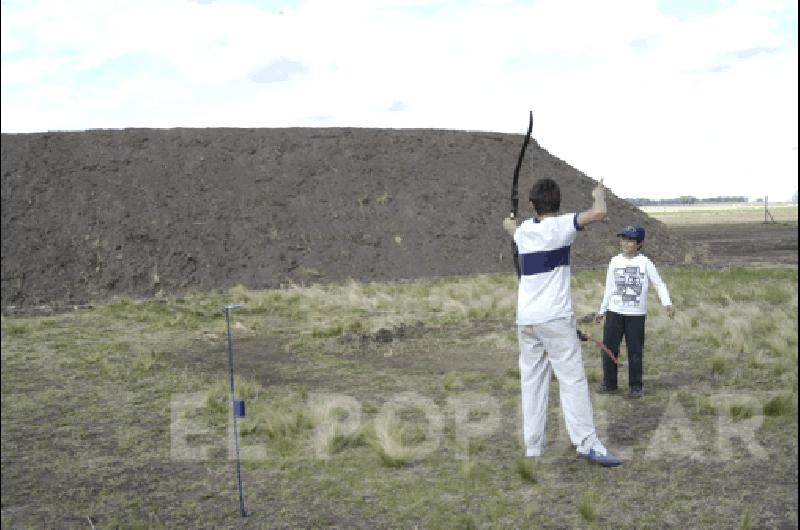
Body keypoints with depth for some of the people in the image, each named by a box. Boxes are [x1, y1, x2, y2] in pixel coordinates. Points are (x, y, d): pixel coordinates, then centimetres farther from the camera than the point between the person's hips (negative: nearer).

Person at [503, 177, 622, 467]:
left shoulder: (524, 229, 12)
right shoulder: (560, 225, -6)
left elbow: (508, 224, 36)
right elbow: (599, 213, -18)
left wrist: (510, 220, 60)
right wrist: (599, 194, 4)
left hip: (526, 320, 6)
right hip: (555, 317, -5)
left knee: (532, 381, 9)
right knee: (573, 379, -5)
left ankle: (532, 445, 8)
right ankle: (587, 442, -10)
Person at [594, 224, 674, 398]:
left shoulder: (645, 262, -3)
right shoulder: (615, 261, 6)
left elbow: (659, 284, -4)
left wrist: (667, 303, -18)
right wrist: (602, 311, 15)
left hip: (636, 314, -3)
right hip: (614, 312, 3)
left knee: (635, 351, 3)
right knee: (609, 347, 3)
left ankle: (635, 385, 15)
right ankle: (609, 382, 16)